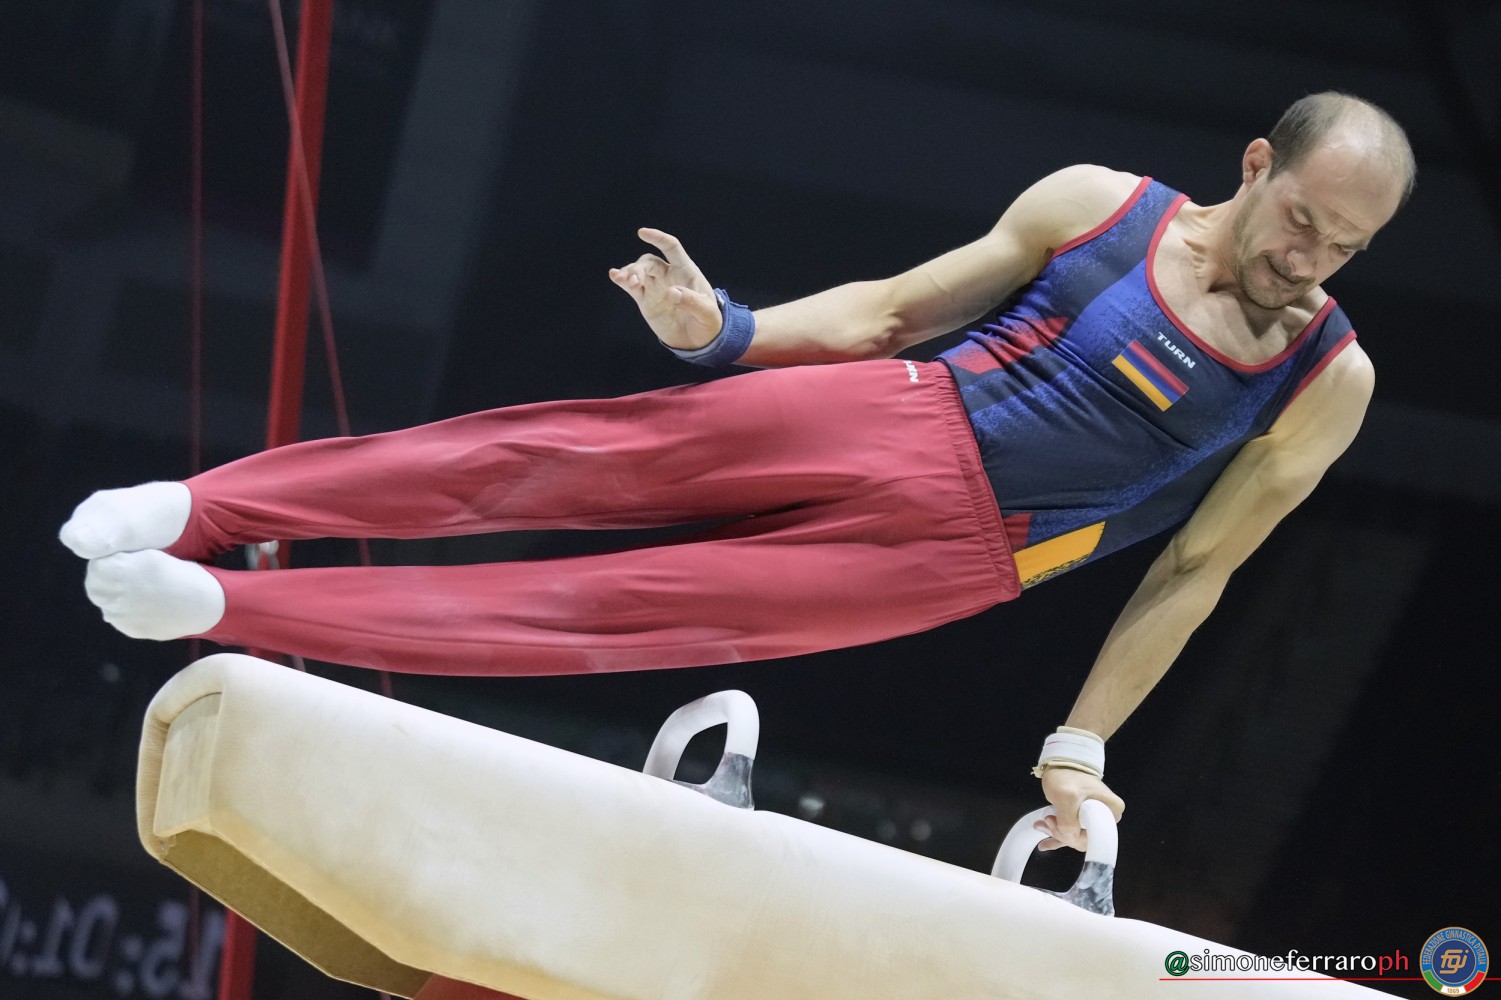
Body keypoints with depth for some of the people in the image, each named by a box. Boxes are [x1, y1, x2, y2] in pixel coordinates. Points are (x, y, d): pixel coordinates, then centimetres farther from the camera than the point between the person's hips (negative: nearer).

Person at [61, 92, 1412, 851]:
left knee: (618, 612, -11)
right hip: (895, 420, 1)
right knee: (560, 453, -14)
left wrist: (1079, 747, 2)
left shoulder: (1328, 387, -4)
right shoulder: (1096, 206, -1)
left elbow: (1193, 573, 4)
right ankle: (202, 508, -10)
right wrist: (727, 332, -8)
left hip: (945, 557, -1)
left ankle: (233, 610, -12)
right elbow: (891, 307, 7)